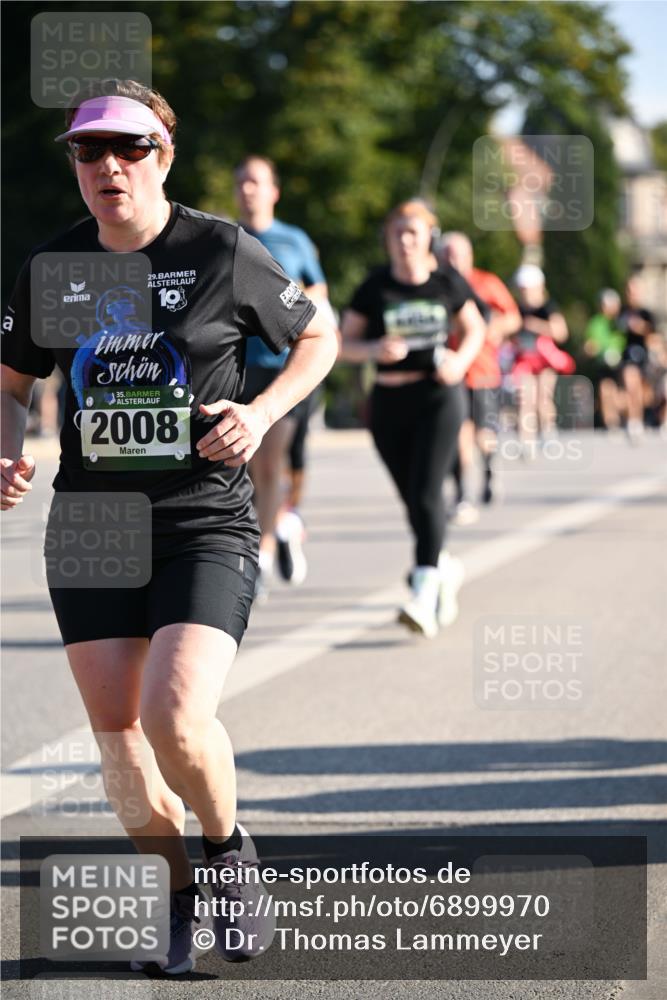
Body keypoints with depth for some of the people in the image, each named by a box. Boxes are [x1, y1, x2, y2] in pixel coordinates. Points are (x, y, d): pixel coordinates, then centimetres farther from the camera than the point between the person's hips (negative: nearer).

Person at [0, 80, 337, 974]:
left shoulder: (222, 253, -5)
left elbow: (318, 339, 8)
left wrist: (261, 414, -8)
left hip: (205, 524, -4)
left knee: (175, 717, -20)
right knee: (116, 732, 2)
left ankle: (229, 849, 10)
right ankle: (183, 896, 24)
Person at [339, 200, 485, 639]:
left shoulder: (447, 282, 1)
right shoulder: (374, 288, 0)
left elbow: (475, 328, 15)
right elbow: (345, 344, 3)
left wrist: (462, 360, -5)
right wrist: (375, 349, -18)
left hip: (438, 395, -2)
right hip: (389, 401, 2)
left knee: (426, 494, -16)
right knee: (412, 500, 10)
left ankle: (424, 600, -21)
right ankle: (447, 568, 39)